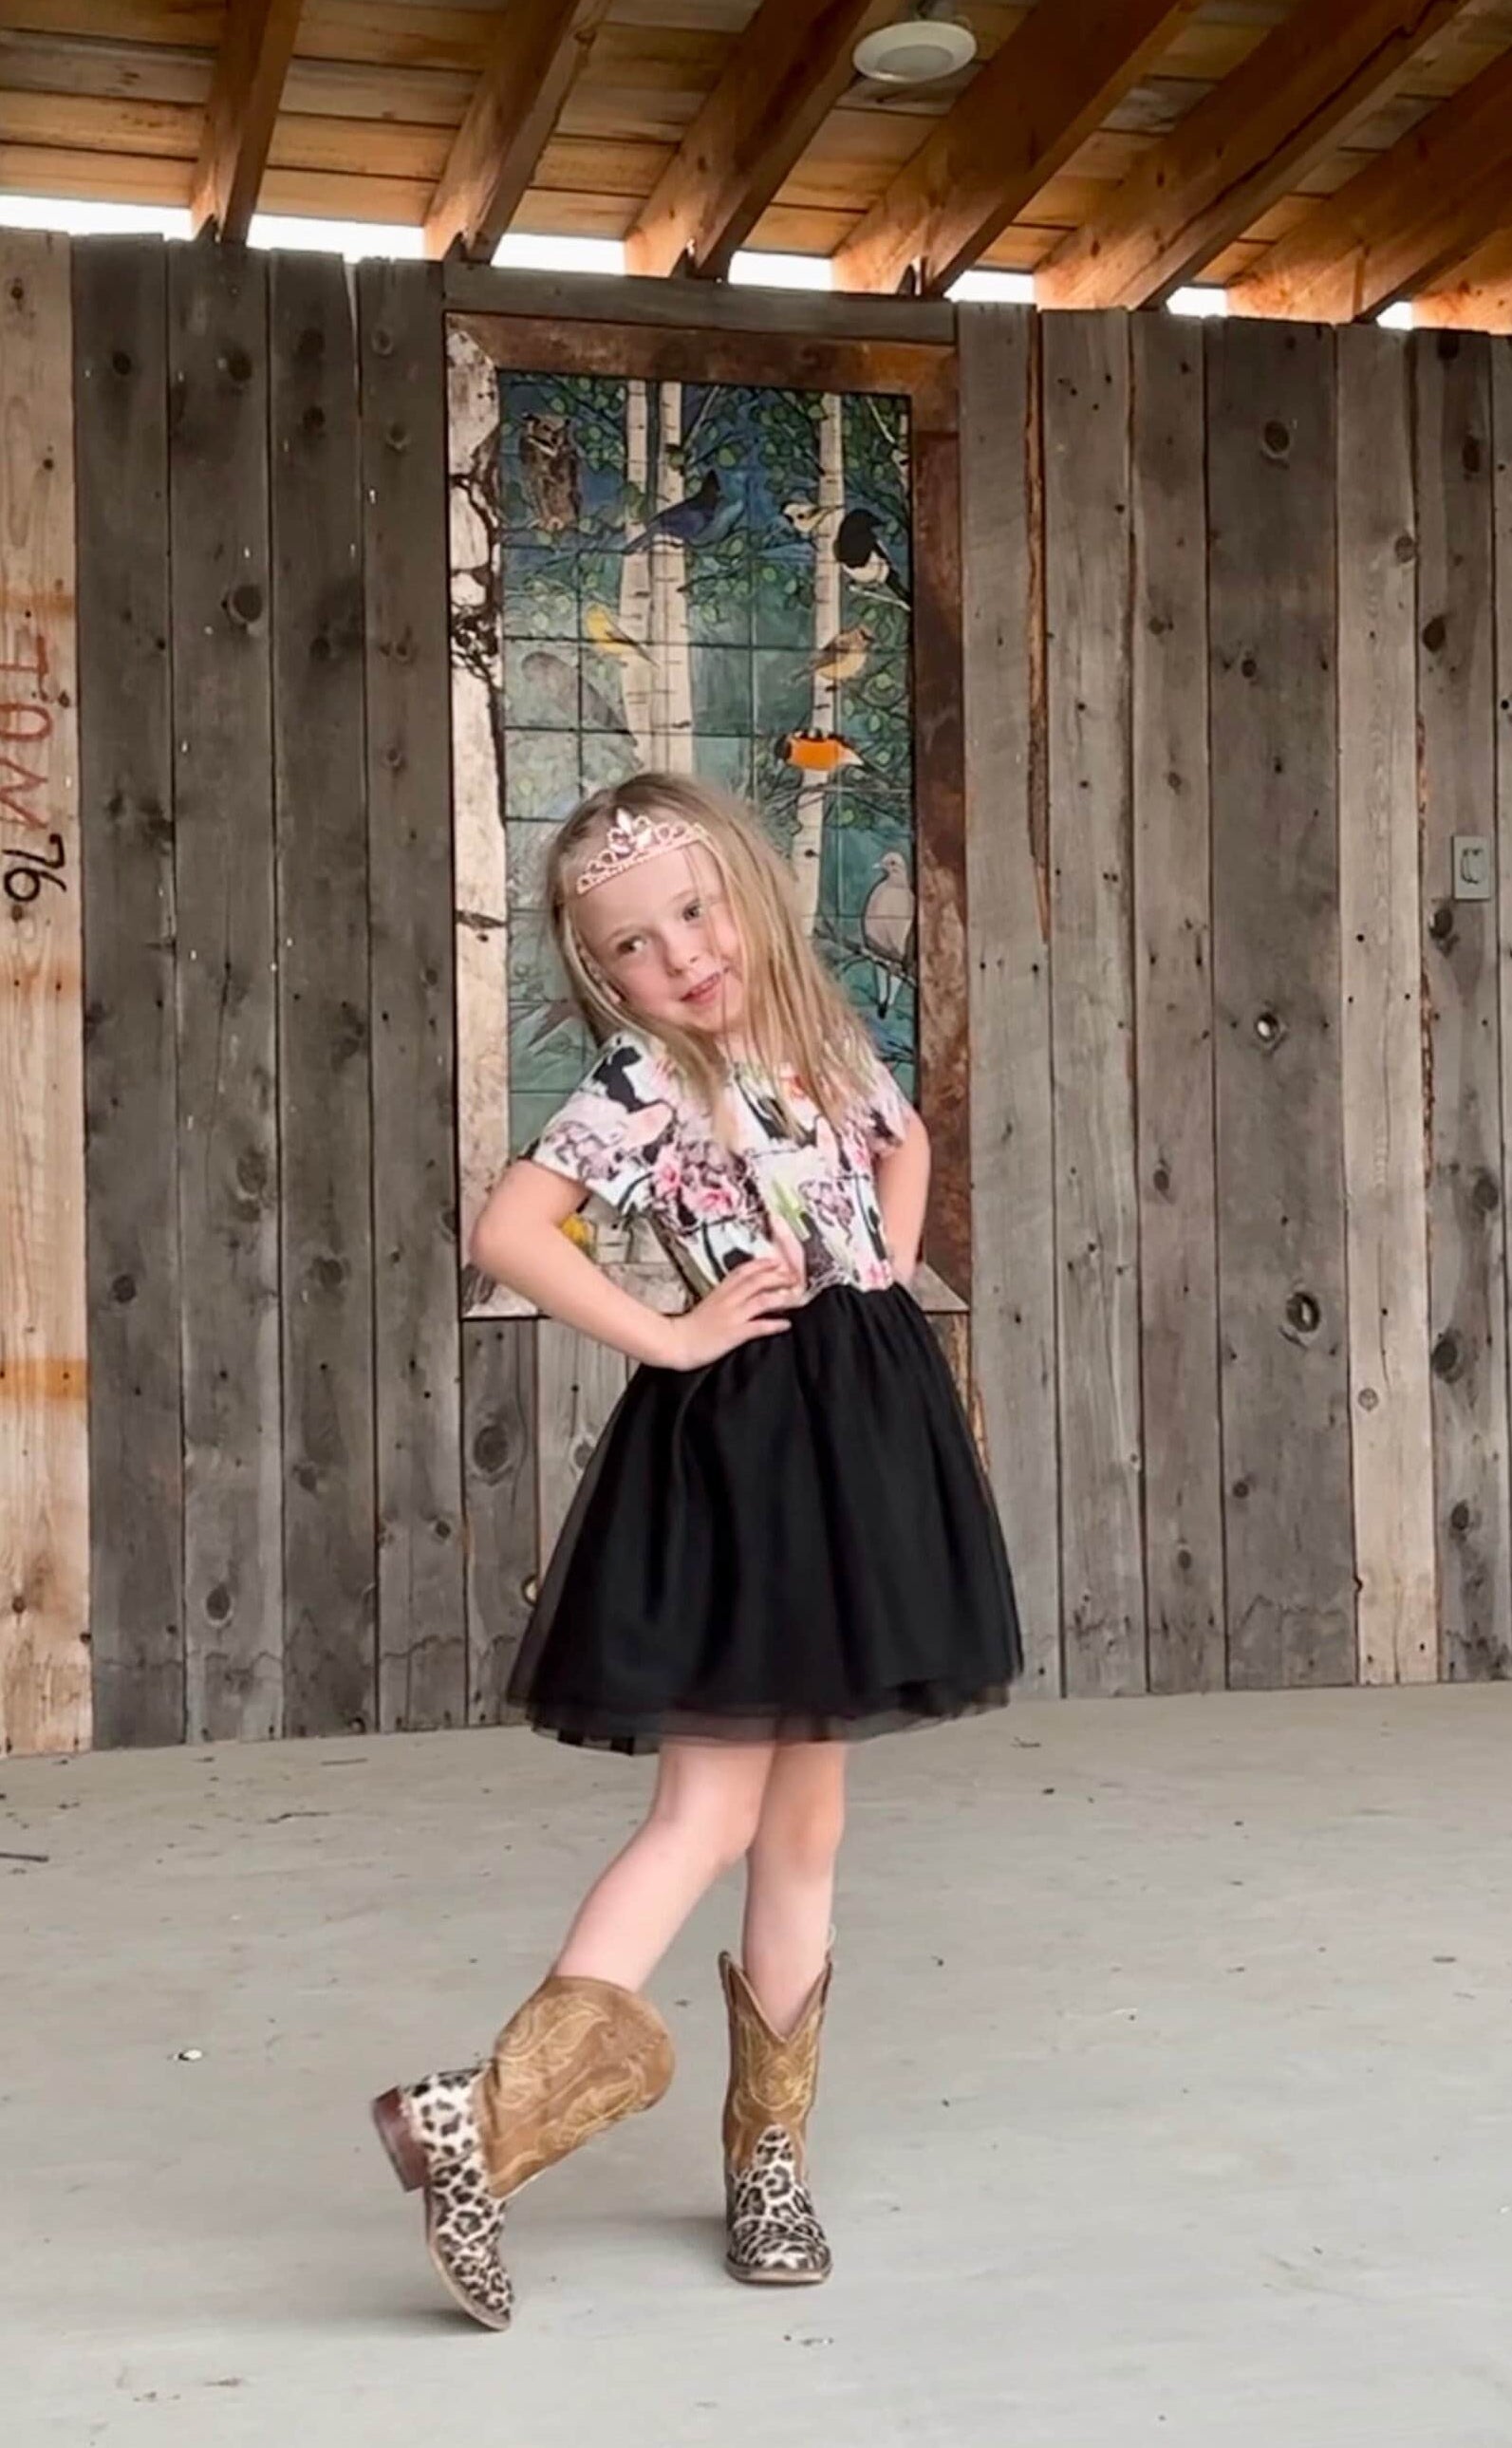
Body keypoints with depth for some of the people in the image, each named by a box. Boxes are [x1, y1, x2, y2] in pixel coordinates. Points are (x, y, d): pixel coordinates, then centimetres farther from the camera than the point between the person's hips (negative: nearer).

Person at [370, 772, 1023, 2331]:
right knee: (709, 1813, -11)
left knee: (806, 1820, 10)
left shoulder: (822, 1041, 10)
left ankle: (768, 2152, 19)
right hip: (738, 1442, -6)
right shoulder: (639, 1083, -10)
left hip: (859, 1428, 6)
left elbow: (904, 1142, 30)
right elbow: (505, 1233, -22)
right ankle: (488, 2117, -10)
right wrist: (671, 1337, -17)